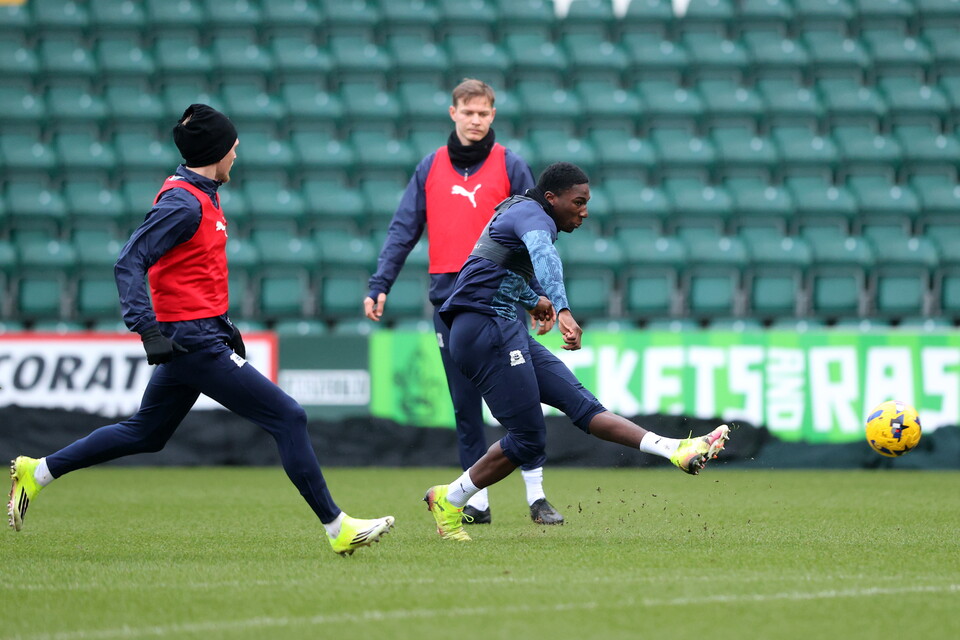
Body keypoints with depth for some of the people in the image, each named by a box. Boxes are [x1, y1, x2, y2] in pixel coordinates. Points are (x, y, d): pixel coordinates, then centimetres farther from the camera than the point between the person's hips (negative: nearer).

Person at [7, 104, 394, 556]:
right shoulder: (183, 203, -17)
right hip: (195, 342, -11)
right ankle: (337, 527, -6)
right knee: (288, 418, -9)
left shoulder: (201, 197, 14)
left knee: (145, 434, 20)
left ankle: (37, 472, 25)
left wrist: (220, 322, 25)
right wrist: (149, 329, -30)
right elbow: (129, 264, -23)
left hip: (199, 334, 11)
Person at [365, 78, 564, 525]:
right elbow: (403, 229, 8)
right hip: (449, 299, 3)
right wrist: (379, 285, -2)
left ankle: (536, 496, -3)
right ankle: (477, 501, 9)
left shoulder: (510, 166, 3)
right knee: (464, 403, 5)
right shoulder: (431, 168, 11)